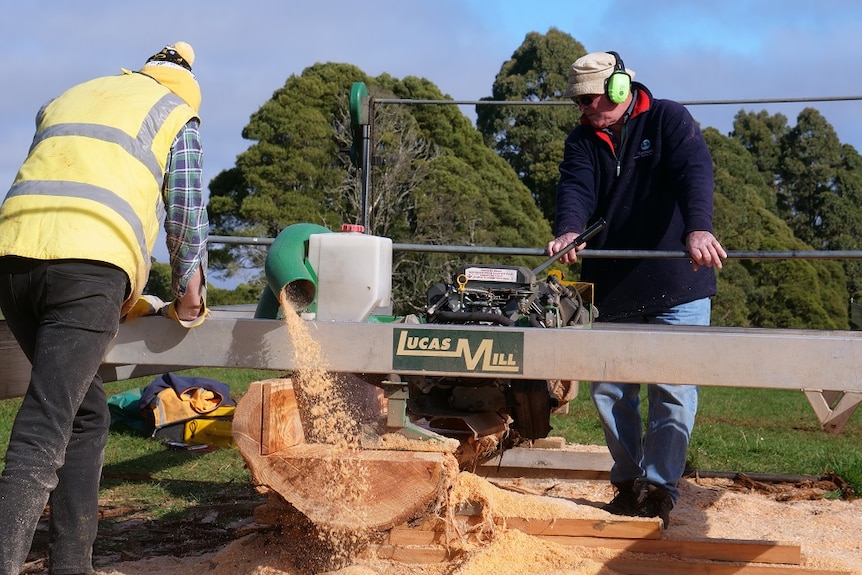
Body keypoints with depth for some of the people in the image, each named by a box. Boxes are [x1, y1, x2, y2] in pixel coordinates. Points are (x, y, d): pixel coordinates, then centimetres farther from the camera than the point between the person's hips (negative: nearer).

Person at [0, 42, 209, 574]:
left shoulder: (65, 100, 34)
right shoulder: (177, 114, 20)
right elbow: (187, 216, 16)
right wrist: (189, 299, 33)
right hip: (90, 265, -5)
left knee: (86, 415, 17)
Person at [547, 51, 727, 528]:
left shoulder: (669, 121, -4)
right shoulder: (582, 141, 6)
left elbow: (695, 173, -21)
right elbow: (575, 189, -13)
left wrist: (698, 228, -40)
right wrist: (568, 232, -35)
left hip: (677, 289, -4)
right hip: (612, 291, 4)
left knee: (672, 391, -4)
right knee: (608, 390, 7)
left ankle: (660, 490, 5)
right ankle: (627, 484, 20)